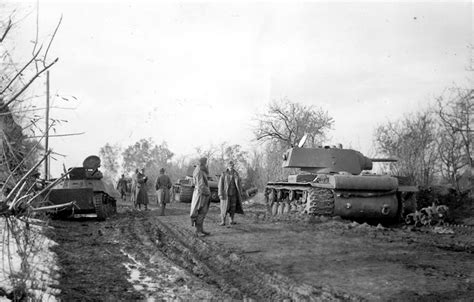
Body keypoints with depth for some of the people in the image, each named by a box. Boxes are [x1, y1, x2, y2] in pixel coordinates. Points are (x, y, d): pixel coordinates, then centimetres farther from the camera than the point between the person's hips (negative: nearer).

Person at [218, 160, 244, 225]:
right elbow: (220, 185, -6)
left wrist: (240, 194, 6)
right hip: (226, 193, -3)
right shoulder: (224, 174, -5)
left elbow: (239, 184, 8)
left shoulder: (236, 174, 3)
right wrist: (220, 194, -12)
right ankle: (223, 221, 1)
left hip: (234, 193, 3)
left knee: (233, 207, 6)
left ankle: (232, 220, 17)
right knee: (225, 208, -4)